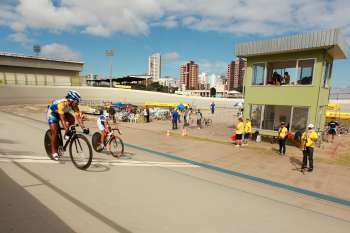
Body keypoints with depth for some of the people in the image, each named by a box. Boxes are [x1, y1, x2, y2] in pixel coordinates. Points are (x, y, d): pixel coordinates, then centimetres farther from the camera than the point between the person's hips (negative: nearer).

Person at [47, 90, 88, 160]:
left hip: (64, 112, 5)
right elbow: (62, 118, -44)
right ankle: (54, 152, 2)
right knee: (55, 132, -12)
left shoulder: (74, 105, -24)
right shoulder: (62, 104, -40)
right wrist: (66, 130, -52)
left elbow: (78, 117, -29)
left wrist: (84, 128, -39)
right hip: (52, 112, -5)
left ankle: (66, 134, 0)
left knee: (72, 120, -23)